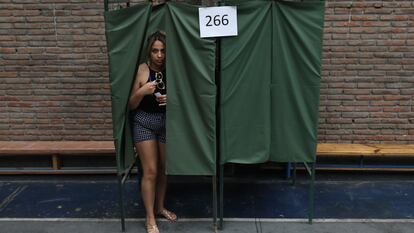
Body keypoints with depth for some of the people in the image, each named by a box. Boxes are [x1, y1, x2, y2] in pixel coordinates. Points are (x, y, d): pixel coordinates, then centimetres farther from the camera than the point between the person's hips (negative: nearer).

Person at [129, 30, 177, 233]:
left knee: (164, 169, 15)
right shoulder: (142, 70, -11)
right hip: (144, 123, -2)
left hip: (167, 122, 3)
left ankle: (160, 207, 37)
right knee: (150, 171, 1)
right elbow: (132, 105, -5)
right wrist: (142, 91, -23)